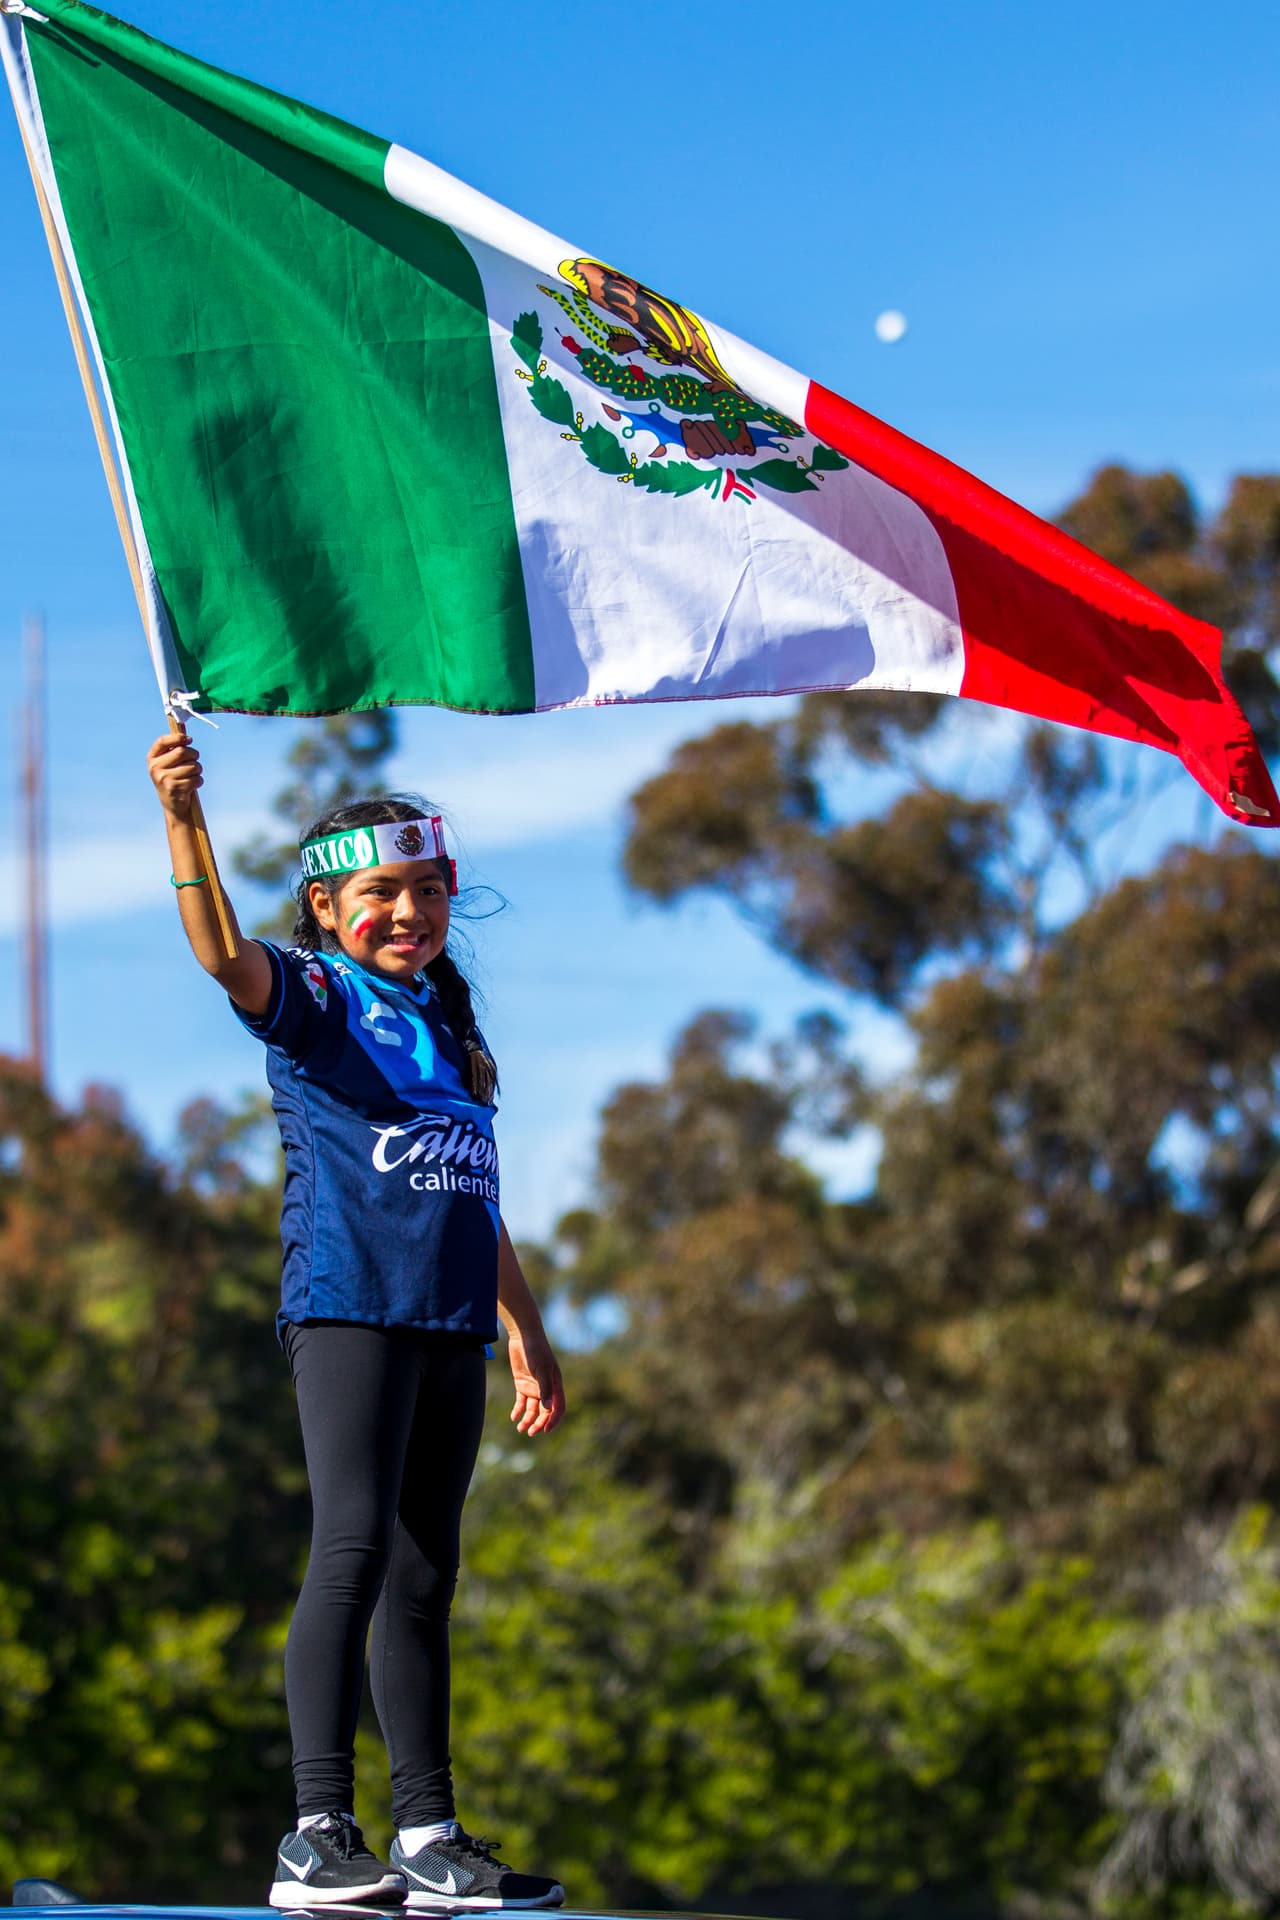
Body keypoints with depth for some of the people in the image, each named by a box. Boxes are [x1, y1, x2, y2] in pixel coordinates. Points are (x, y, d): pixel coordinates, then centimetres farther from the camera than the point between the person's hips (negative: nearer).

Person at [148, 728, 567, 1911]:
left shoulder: (450, 1021, 19)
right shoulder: (309, 995, 1)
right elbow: (223, 953, -22)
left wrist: (527, 1336, 25)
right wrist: (183, 819, -37)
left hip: (449, 1325, 7)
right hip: (348, 1307, -7)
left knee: (423, 1577, 10)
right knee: (354, 1547, -17)